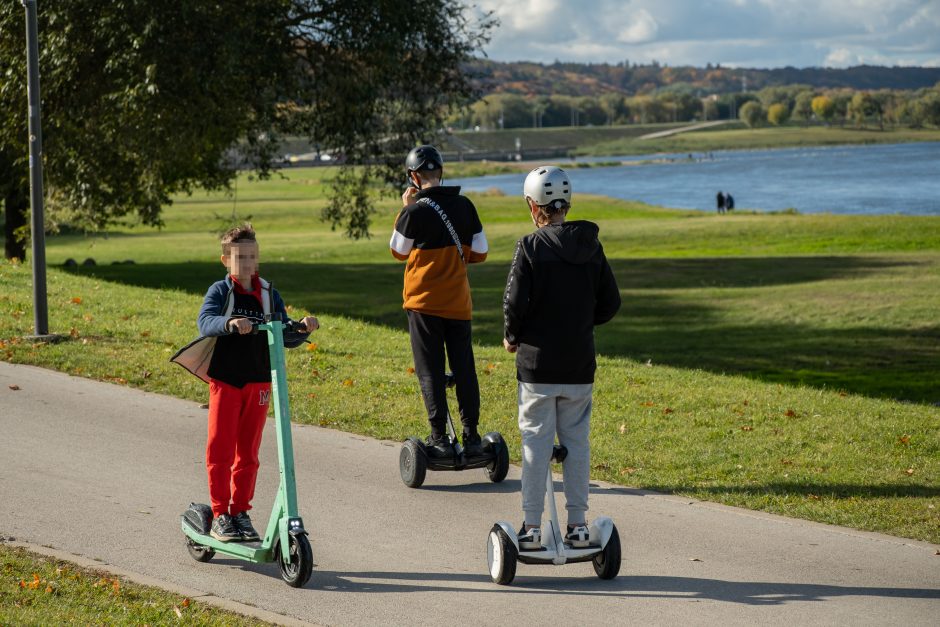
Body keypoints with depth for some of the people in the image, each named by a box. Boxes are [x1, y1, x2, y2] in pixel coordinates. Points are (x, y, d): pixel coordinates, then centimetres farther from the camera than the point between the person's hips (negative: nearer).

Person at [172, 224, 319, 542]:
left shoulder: (268, 294, 7)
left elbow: (285, 337, 5)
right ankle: (220, 515, 4)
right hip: (225, 381, -3)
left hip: (259, 383, 3)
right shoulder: (220, 291, -4)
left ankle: (241, 512, 18)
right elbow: (205, 321, -23)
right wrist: (229, 323, -43)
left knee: (248, 451, 9)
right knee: (220, 448, -2)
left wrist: (303, 329, -16)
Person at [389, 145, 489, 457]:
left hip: (424, 303, -4)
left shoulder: (415, 212, -13)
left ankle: (439, 438, 0)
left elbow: (398, 251, 3)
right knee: (464, 369, 9)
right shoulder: (464, 206, 0)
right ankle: (472, 436, 9)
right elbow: (480, 252, 7)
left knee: (430, 372, 2)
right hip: (458, 303, 4)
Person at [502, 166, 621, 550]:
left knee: (536, 442, 3)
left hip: (537, 363, -4)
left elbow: (515, 301, -14)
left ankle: (532, 526, 5)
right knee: (576, 441, 10)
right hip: (580, 366, 4)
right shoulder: (591, 246, 4)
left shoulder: (531, 247, -11)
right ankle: (577, 524, 12)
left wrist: (512, 337, 4)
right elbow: (610, 302, 7)